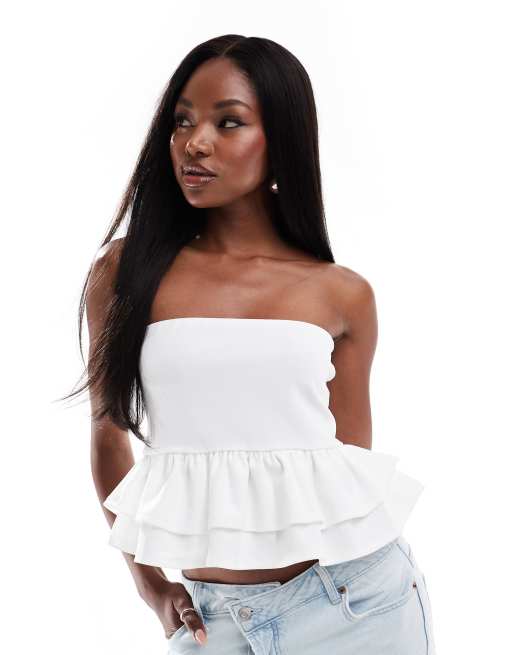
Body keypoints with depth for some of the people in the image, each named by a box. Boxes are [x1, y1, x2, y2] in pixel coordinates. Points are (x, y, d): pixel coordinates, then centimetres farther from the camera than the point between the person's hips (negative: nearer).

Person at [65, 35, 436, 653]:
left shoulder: (343, 295, 0)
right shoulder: (123, 270, -2)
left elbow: (353, 455, 9)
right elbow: (109, 429, 8)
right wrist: (149, 580, 6)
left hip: (352, 599, 1)